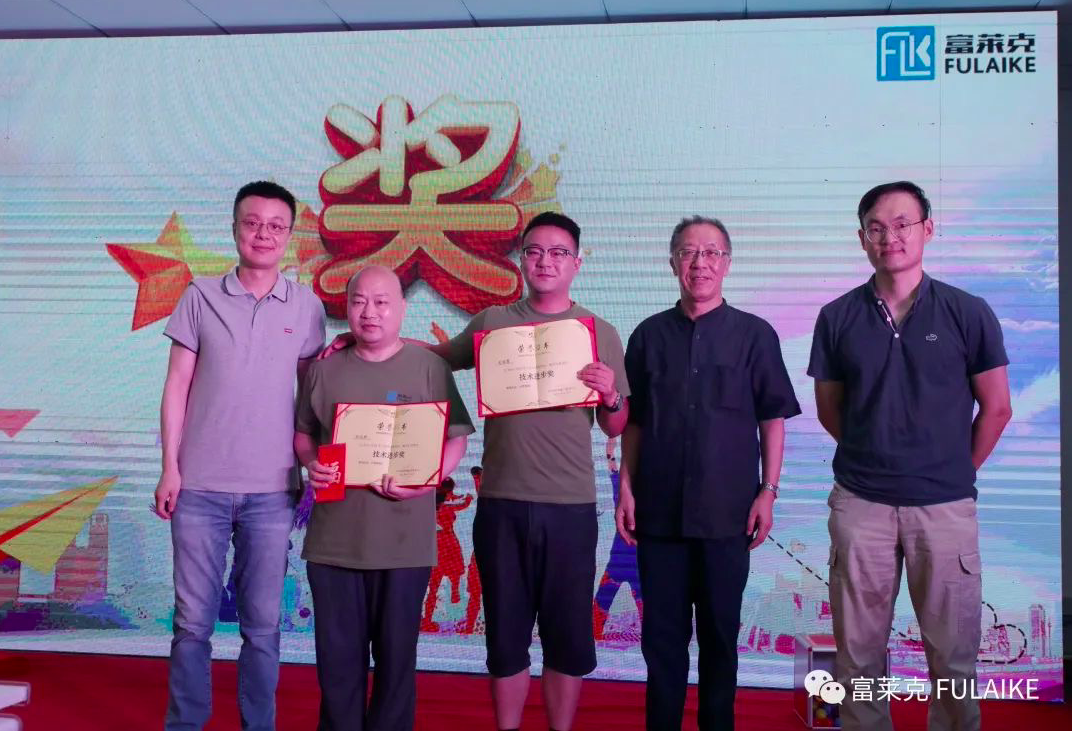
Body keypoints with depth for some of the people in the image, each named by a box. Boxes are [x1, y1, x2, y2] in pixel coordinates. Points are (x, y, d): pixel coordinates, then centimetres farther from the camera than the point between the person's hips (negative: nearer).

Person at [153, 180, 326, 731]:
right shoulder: (201, 297, 3)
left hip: (272, 490, 0)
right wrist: (169, 468, -1)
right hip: (200, 486, 0)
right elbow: (177, 388, 3)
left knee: (262, 624, 7)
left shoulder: (306, 307, 5)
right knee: (193, 620, 6)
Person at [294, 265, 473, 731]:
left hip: (404, 540, -2)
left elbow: (455, 439, -1)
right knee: (337, 653, 10)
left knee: (396, 652, 9)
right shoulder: (325, 368, 8)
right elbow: (302, 432, 15)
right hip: (334, 538, 2)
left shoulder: (428, 366, -1)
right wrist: (311, 463, -7)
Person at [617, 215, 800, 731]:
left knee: (720, 631, 10)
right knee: (662, 631, 8)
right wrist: (626, 487, 3)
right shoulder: (649, 335, 6)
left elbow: (772, 419, 2)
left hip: (727, 510, -1)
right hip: (659, 509, 2)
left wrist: (768, 491, -4)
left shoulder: (754, 335, 1)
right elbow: (633, 421, 9)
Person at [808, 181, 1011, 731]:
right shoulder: (837, 318, 1)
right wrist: (873, 457, 10)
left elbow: (996, 408, 5)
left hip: (946, 506, -1)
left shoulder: (968, 314, -2)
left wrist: (956, 472, 8)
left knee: (952, 651, 8)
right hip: (860, 504, 1)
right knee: (859, 648, 9)